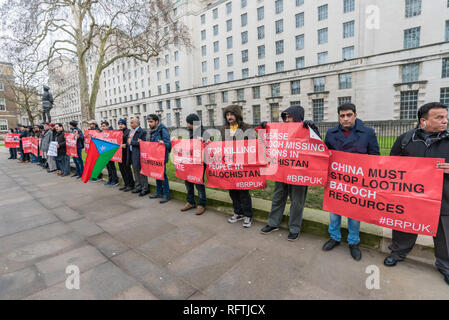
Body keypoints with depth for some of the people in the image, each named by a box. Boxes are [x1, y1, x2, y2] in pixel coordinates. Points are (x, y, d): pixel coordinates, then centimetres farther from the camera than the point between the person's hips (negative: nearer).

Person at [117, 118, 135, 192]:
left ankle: (131, 185, 8)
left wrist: (125, 145, -30)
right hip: (119, 153, 8)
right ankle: (126, 184, 24)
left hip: (125, 153, -8)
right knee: (121, 168, 12)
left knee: (127, 168, -3)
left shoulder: (128, 131, -6)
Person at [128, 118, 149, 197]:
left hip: (139, 154, -9)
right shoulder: (131, 131, 14)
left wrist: (131, 142, -13)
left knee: (141, 172, -1)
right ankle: (138, 187, 28)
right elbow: (129, 141, 13)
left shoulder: (142, 132, -12)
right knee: (135, 171, 16)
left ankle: (144, 189, 9)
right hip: (132, 154, 9)